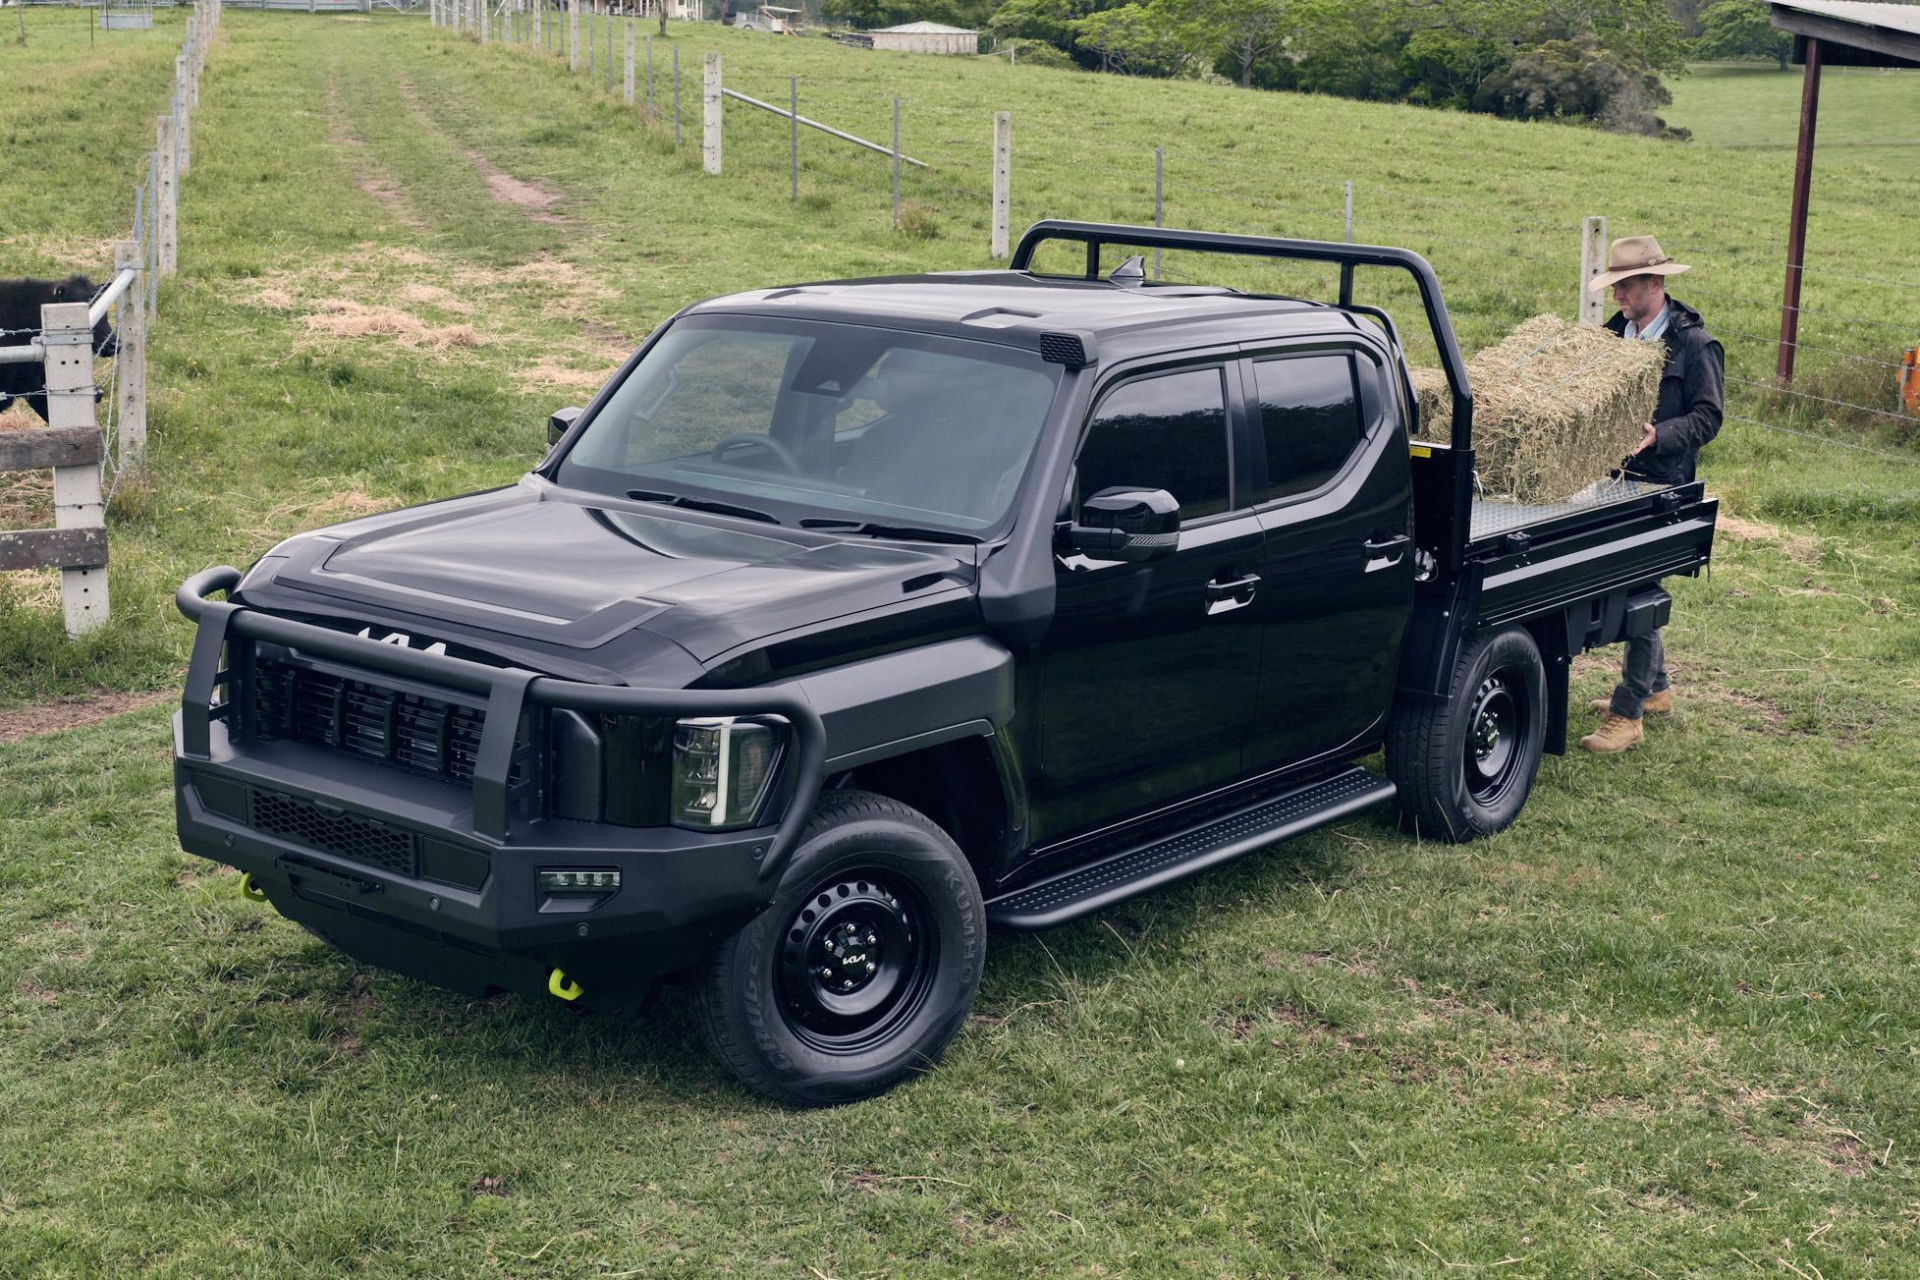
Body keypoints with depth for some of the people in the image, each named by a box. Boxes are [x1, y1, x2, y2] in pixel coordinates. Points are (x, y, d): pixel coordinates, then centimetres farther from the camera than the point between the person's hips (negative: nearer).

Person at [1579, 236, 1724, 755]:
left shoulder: (1694, 345, -7)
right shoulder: (1613, 334, 12)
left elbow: (1706, 418, -10)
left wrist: (1658, 435, -26)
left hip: (1659, 484, -7)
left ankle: (1627, 714, -5)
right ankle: (1655, 687, 33)